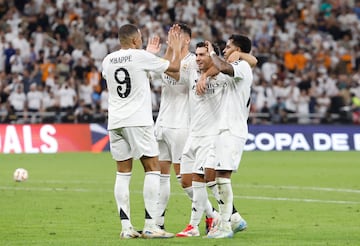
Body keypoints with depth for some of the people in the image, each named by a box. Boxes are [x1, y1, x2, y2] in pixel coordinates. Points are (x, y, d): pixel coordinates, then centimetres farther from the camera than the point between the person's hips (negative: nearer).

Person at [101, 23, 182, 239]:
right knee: (153, 169, 0)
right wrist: (177, 47, 22)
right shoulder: (141, 56, -5)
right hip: (138, 121, -5)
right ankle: (150, 225, -7)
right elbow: (175, 67, 3)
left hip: (115, 122, 5)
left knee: (123, 173, 7)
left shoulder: (108, 60, 10)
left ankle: (126, 226, 3)